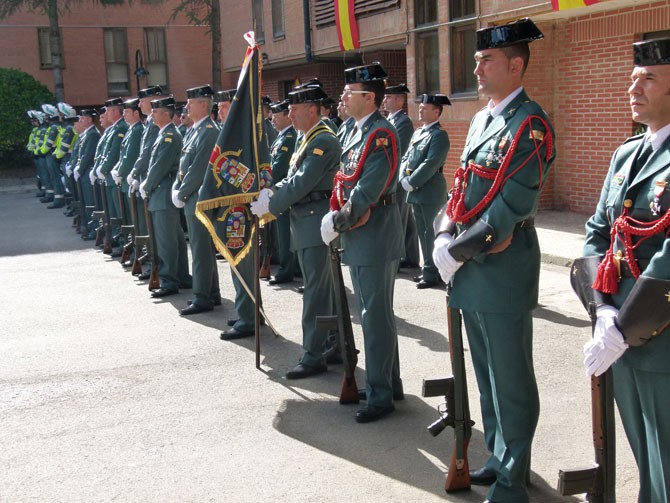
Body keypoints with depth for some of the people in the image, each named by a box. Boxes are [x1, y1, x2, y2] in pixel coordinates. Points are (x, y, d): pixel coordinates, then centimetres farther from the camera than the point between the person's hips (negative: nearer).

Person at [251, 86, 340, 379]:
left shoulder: (324, 141, -15)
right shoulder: (308, 140, 18)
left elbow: (302, 183, -20)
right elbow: (293, 179, 19)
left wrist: (270, 206, -12)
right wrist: (270, 193, 3)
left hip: (316, 222, -10)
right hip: (305, 223, 10)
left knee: (316, 291, -6)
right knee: (323, 289, 15)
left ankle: (313, 356, -1)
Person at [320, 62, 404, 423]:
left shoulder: (381, 134, -15)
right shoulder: (356, 132, 15)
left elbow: (367, 192, -21)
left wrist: (339, 222, -12)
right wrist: (336, 218, 3)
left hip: (375, 239, -10)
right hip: (358, 239, 10)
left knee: (376, 316, -3)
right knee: (374, 313, 17)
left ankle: (381, 395, 7)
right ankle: (389, 384, 29)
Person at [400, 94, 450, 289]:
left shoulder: (439, 135, -11)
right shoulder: (417, 133, 16)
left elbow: (430, 165, -19)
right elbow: (406, 158, 16)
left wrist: (411, 183, -16)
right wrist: (403, 179, 0)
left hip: (431, 193, -8)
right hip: (416, 192, 8)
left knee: (431, 234, -3)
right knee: (423, 232, 13)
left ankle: (433, 274, 3)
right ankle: (429, 269, 22)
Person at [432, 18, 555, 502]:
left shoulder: (530, 125, -14)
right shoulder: (481, 120, 13)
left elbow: (511, 210, -21)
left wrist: (458, 251, -16)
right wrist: (446, 235, -1)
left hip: (504, 270, -9)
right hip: (472, 267, 9)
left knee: (510, 380, 3)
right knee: (486, 373, 19)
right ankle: (500, 457, 35)